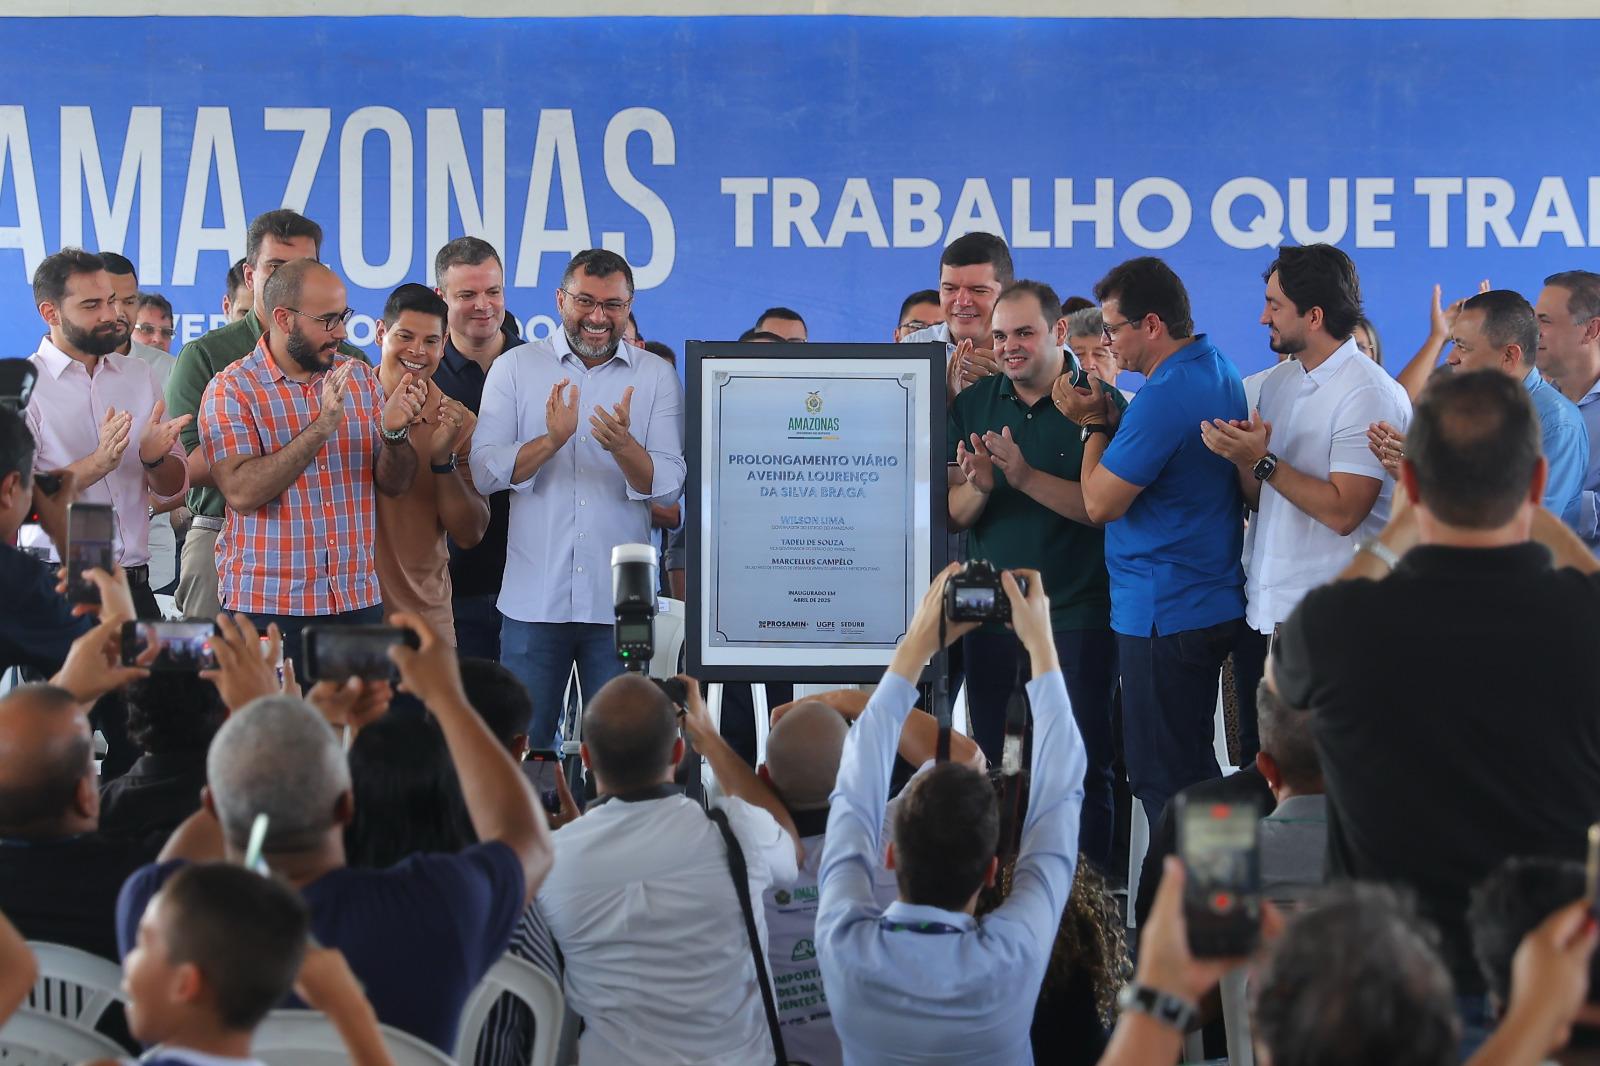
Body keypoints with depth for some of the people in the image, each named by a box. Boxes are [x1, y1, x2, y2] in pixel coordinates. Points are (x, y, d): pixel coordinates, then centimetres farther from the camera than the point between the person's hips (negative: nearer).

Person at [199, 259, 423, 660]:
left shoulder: (360, 377, 10)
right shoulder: (231, 390, -5)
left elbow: (395, 484, 8)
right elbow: (241, 492, -19)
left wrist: (394, 432, -13)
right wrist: (321, 427, -24)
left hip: (358, 599, 4)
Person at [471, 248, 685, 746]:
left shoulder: (656, 377, 5)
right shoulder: (514, 369, 4)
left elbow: (668, 486, -3)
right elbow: (485, 472, -4)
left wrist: (623, 446, -23)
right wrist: (551, 440, -21)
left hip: (620, 603, 0)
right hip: (533, 599, 0)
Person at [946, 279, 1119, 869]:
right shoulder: (971, 405, 7)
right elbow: (952, 516, 4)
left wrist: (1025, 477, -25)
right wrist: (978, 487, -18)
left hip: (1077, 614, -4)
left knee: (1084, 769, -2)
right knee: (992, 767, 10)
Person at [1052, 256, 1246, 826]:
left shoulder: (1164, 397, -23)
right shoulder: (1220, 371, 9)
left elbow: (1101, 504, -17)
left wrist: (1095, 423, -4)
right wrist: (1109, 418, 6)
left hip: (1163, 617, -10)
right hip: (1214, 603, 10)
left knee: (1162, 779, -3)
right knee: (1194, 768, 18)